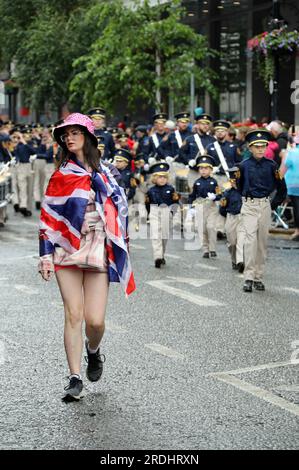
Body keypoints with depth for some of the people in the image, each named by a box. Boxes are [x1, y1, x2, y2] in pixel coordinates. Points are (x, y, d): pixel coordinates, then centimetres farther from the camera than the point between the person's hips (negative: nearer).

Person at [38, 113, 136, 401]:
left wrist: (119, 249, 5)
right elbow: (48, 219, 6)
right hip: (66, 253, 0)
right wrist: (46, 256, -2)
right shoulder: (60, 176, 7)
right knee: (73, 315, -5)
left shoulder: (105, 174, 8)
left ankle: (93, 351, 29)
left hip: (98, 254, 0)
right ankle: (75, 378, 3)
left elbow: (120, 210, 10)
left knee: (95, 320, -5)